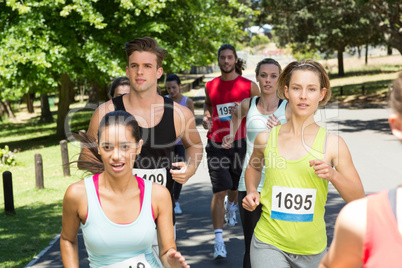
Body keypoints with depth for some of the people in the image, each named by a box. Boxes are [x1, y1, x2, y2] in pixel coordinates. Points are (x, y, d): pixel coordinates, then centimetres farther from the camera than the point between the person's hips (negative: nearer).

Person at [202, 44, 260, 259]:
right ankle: (219, 241, -9)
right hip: (216, 145, 0)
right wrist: (206, 117, 7)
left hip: (239, 143, 1)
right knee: (219, 191, -10)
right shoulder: (210, 86, 6)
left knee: (235, 186, 20)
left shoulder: (248, 86, -1)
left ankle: (231, 207, 58)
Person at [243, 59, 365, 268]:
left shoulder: (332, 143, -5)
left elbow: (358, 200, -3)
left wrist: (333, 175, -20)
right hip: (268, 243, -1)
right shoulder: (266, 139, -1)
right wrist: (252, 192, 4)